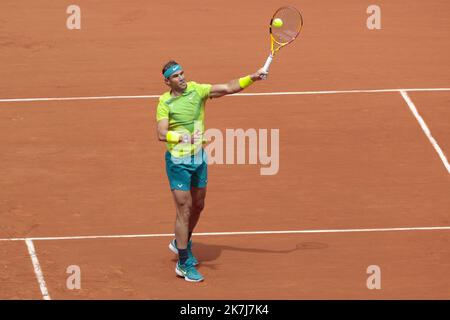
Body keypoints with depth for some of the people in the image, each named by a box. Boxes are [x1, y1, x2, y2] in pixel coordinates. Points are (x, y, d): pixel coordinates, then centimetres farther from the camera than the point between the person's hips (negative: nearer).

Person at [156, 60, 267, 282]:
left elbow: (228, 88, -6)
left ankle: (181, 243, 43)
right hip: (178, 161, -5)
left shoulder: (196, 90, -2)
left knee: (197, 206, 18)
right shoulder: (165, 103, -12)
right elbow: (162, 134, -21)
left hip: (199, 158, 5)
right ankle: (183, 264, 2)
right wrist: (183, 137, -37)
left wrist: (251, 78, -19)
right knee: (184, 210, -5)